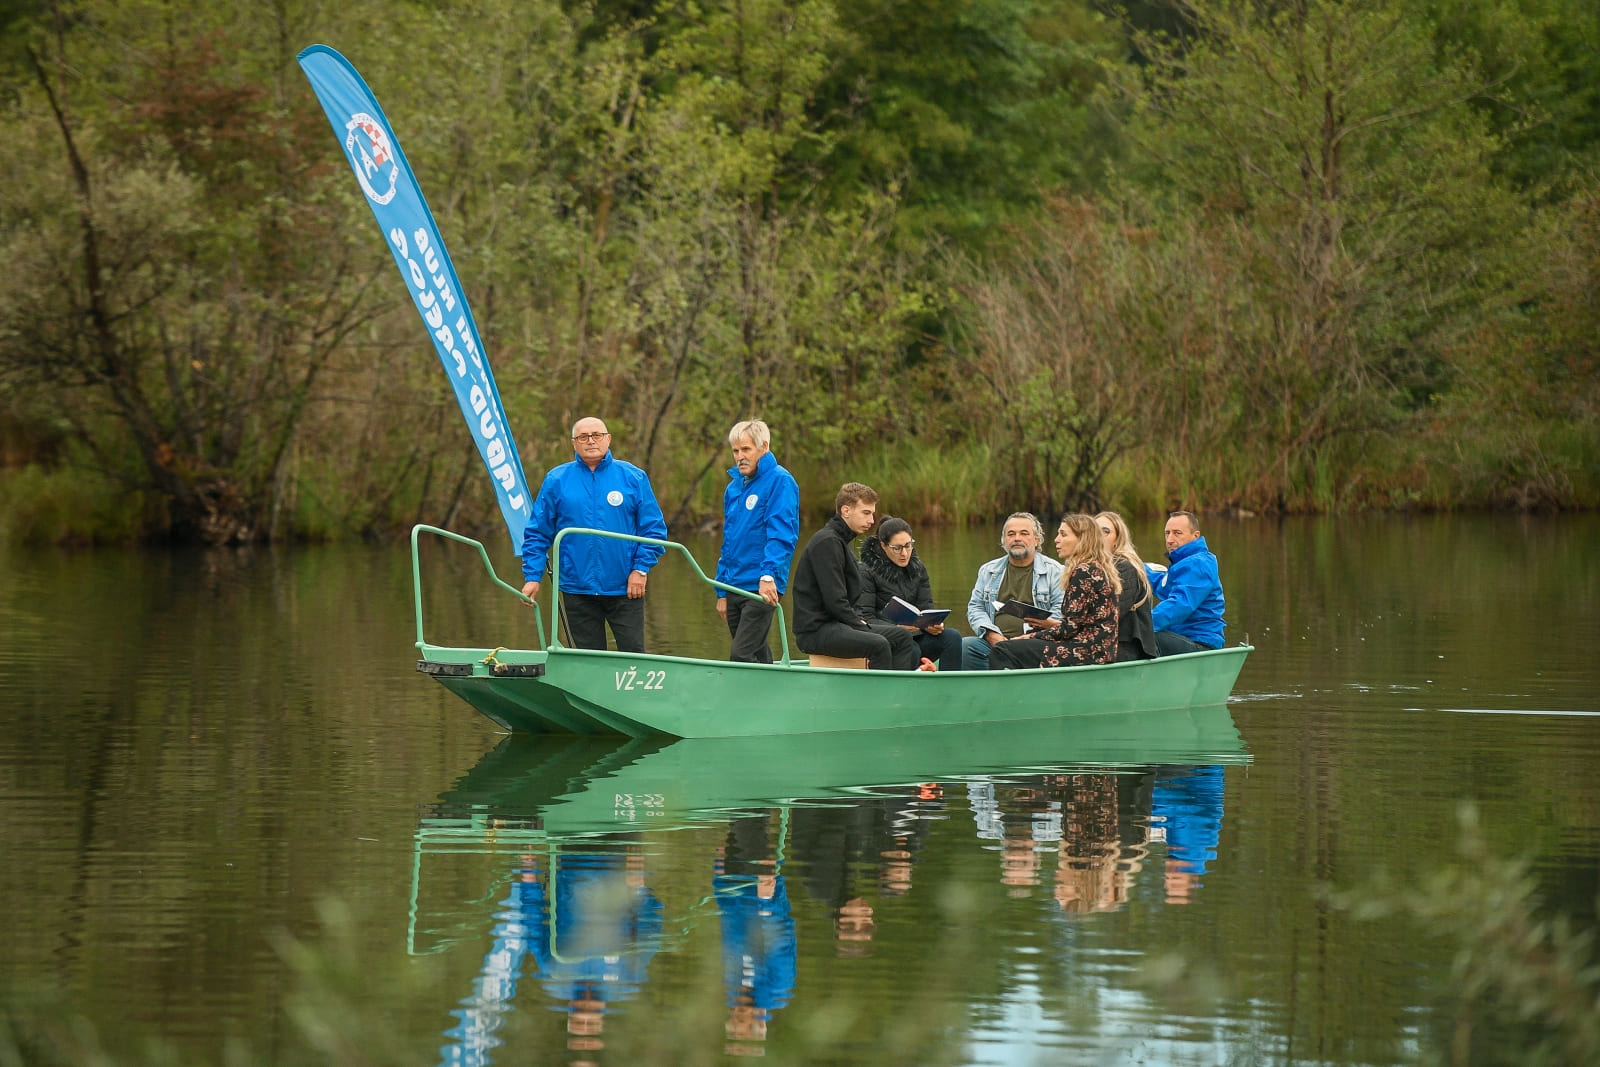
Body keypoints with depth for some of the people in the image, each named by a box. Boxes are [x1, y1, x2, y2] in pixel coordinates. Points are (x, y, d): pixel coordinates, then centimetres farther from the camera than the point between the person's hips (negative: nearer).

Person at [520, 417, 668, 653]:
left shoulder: (633, 478, 3)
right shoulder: (556, 481, 5)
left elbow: (653, 529, 4)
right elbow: (537, 534, 6)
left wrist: (641, 569, -6)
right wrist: (533, 576, -2)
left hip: (625, 589, -1)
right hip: (577, 588, 1)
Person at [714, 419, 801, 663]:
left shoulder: (779, 482, -6)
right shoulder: (733, 487, 16)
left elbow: (781, 535, -17)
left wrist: (768, 575, -30)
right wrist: (722, 592, 18)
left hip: (763, 588, -8)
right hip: (735, 588, 8)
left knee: (742, 657, -16)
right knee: (757, 658, 11)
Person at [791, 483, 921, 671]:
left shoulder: (839, 541, 20)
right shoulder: (827, 542, -13)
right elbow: (834, 601, -19)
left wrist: (860, 620, 3)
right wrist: (863, 629, -13)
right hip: (815, 630, -11)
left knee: (901, 637, 7)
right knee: (878, 644, -30)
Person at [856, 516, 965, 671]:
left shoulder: (918, 568, 14)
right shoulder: (867, 571, -5)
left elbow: (926, 608, 10)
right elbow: (865, 618, -11)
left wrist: (934, 624, -16)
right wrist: (898, 628, -28)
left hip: (915, 637, 6)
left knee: (952, 636, -20)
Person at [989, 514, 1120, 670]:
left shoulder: (1084, 572, -13)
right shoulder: (1098, 570, 18)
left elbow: (1070, 627, -14)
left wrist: (1032, 637, -4)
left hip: (1086, 654, -10)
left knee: (1002, 652, -11)